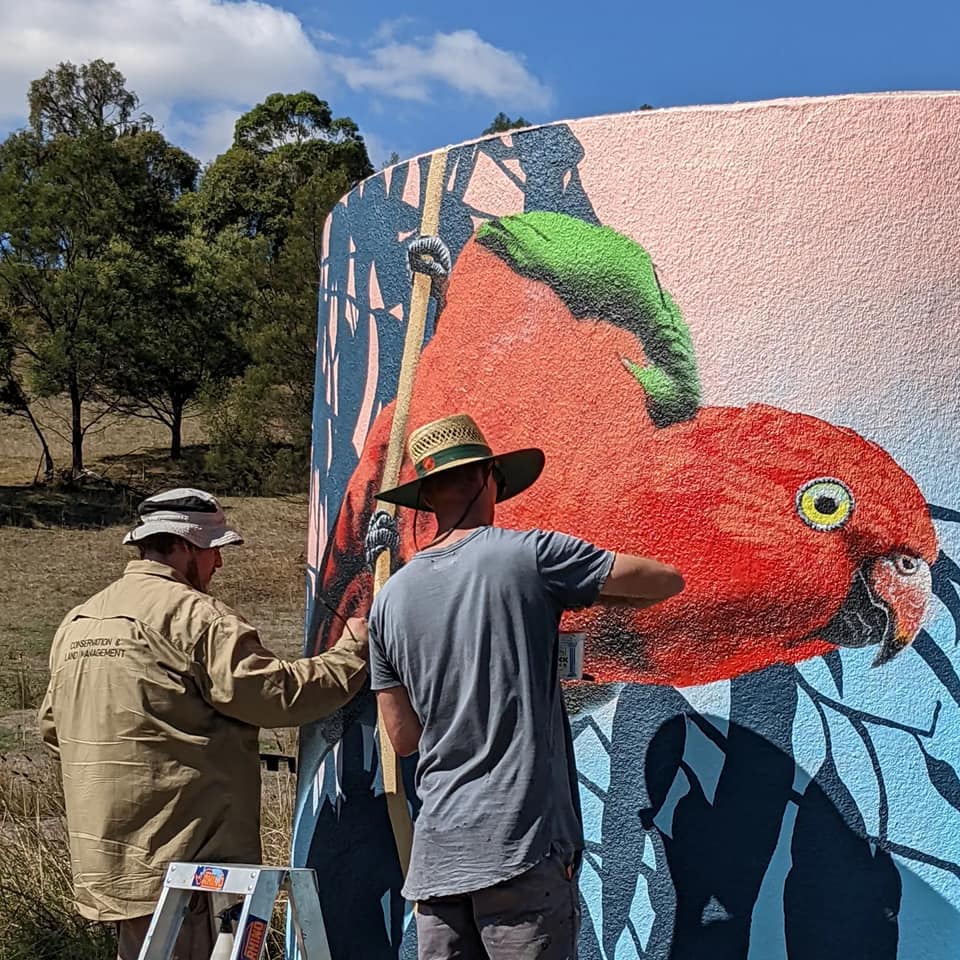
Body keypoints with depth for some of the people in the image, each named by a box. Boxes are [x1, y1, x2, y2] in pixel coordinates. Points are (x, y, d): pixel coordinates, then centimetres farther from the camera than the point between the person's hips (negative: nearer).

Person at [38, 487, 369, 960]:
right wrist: (353, 651, -5)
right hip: (184, 851, -8)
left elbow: (52, 725, 21)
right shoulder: (192, 615, -13)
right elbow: (276, 693, -17)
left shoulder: (76, 621, 13)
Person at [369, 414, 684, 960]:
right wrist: (593, 595, 19)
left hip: (438, 849, 5)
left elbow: (403, 737, 13)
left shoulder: (391, 598, 8)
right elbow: (667, 581, 2)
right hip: (522, 843, -5)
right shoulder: (528, 554, -5)